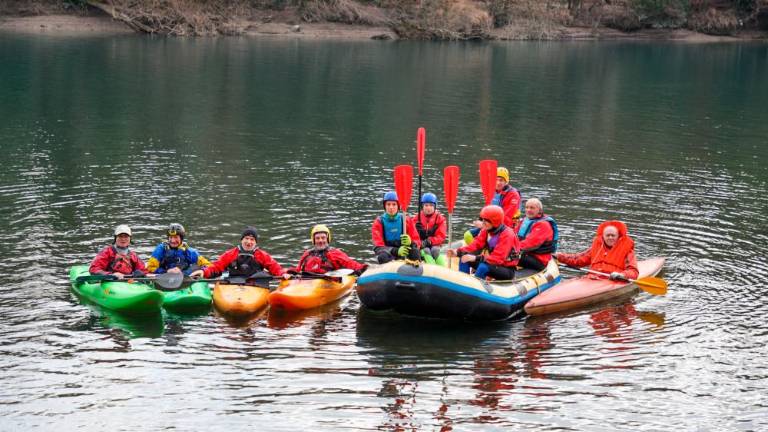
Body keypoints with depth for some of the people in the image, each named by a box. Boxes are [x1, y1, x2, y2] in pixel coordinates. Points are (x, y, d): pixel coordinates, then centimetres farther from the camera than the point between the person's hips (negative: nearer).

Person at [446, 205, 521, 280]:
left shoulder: (507, 235, -23)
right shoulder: (486, 231, 1)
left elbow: (498, 258, -32)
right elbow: (475, 245, -7)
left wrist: (476, 258, -43)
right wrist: (458, 252, -23)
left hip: (507, 270, -8)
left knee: (483, 267, -36)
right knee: (465, 258, -7)